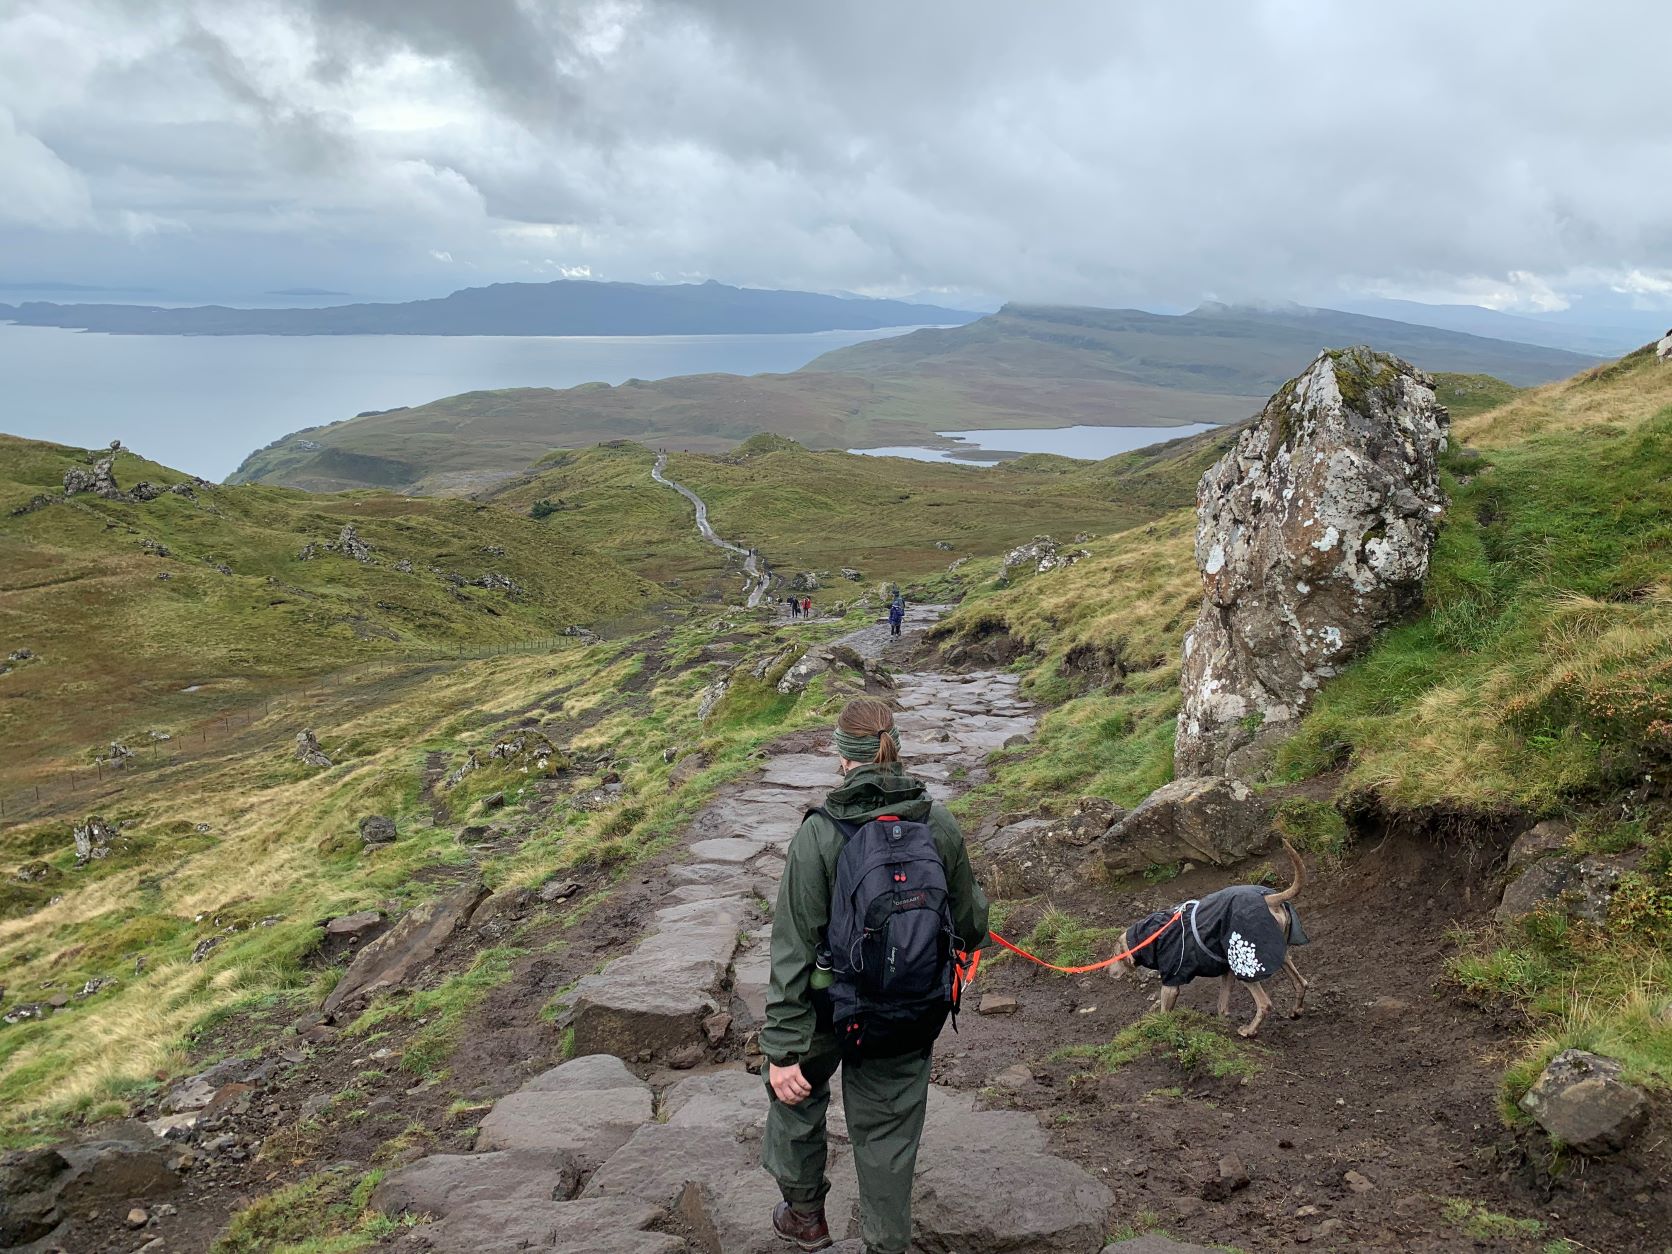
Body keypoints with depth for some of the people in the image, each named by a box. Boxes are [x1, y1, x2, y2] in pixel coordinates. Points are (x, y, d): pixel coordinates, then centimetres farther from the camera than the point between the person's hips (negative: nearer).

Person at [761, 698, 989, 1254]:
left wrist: (783, 1048, -17)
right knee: (888, 1129, 19)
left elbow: (794, 947, -21)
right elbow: (968, 916, 4)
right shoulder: (940, 824, -11)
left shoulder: (819, 834, -22)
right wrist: (971, 937, 30)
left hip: (832, 1009, -2)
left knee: (796, 1087, 27)